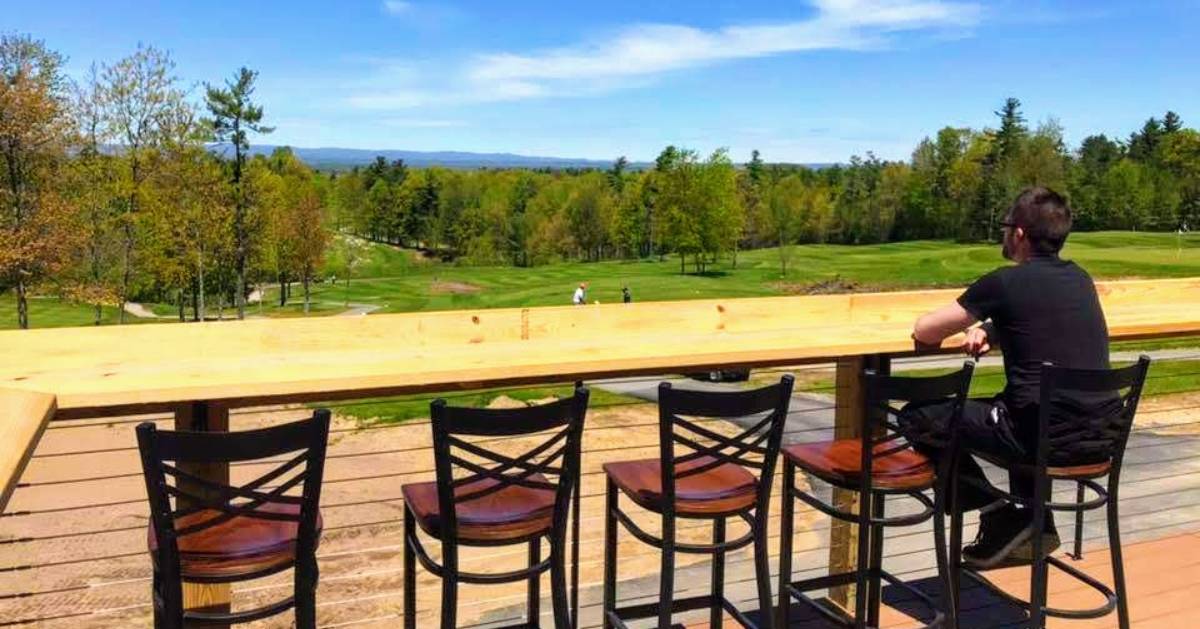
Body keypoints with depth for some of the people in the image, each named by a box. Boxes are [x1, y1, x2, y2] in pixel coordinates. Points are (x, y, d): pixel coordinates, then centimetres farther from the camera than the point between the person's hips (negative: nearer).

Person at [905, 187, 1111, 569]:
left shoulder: (1004, 283, -9)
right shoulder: (1080, 279, 10)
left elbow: (923, 332, -2)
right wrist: (991, 332, 14)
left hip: (1044, 436, -8)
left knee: (918, 416, 5)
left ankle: (998, 519, 8)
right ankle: (1034, 525, 33)